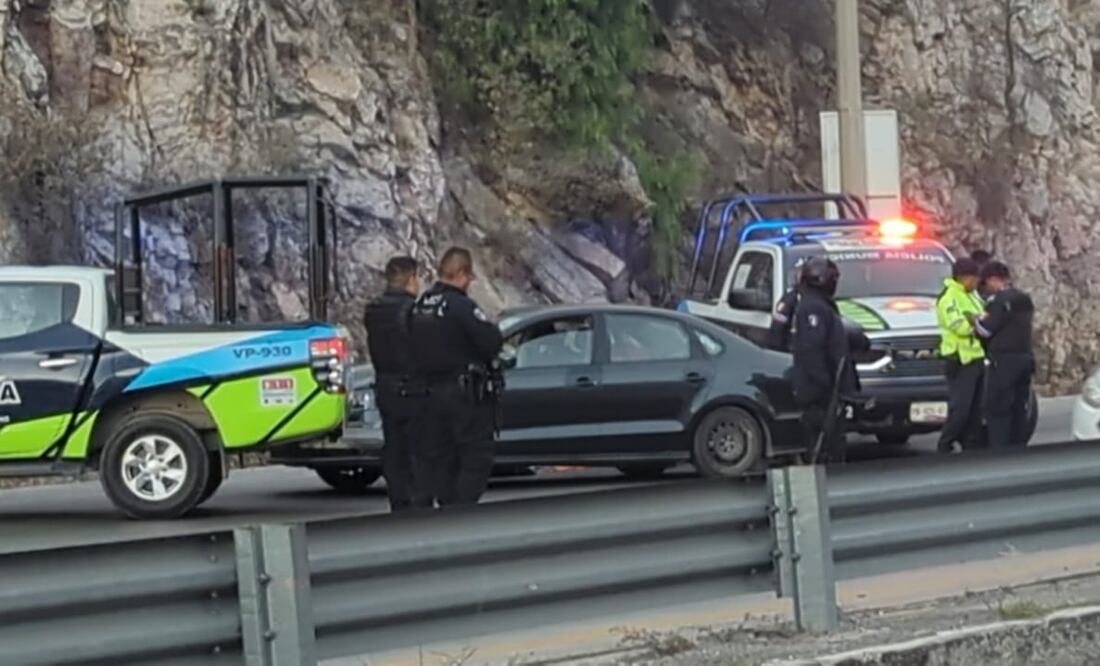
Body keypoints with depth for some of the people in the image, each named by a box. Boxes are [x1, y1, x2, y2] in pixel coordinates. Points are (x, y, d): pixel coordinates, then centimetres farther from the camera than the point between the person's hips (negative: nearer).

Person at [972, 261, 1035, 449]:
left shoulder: (999, 300, -13)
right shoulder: (1024, 300, 15)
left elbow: (986, 329, -14)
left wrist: (976, 320, 5)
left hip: (1004, 360, -9)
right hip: (1025, 356, 9)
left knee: (997, 409, -6)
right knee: (1019, 409, 13)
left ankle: (998, 450, -10)